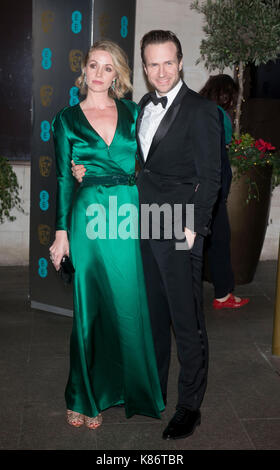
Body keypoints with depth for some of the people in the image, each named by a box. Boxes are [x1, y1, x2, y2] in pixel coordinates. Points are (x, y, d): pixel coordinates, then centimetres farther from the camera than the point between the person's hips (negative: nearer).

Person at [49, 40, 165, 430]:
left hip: (131, 213, 2)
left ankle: (134, 388, 25)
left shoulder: (132, 113, 10)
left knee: (130, 304, 7)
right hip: (90, 216, -2)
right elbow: (63, 179, 3)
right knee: (91, 307, 4)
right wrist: (62, 232, 0)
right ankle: (86, 398, 19)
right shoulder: (68, 119, 5)